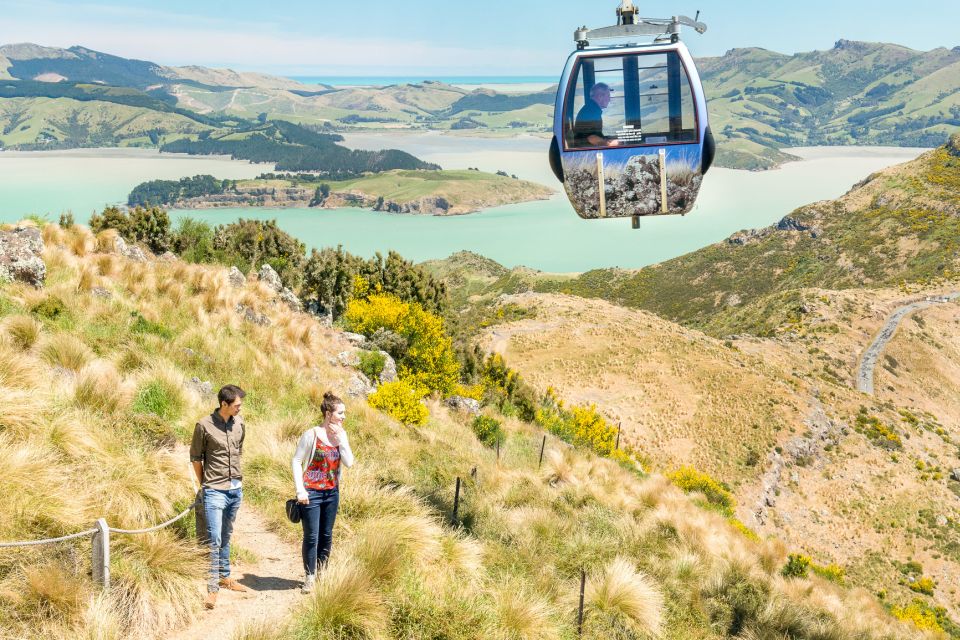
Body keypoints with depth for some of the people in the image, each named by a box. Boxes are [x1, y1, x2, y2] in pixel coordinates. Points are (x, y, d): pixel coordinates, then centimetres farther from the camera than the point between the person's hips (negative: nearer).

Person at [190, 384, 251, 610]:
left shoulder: (239, 423, 3)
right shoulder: (204, 425, -12)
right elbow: (196, 457, -2)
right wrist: (204, 485, 5)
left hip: (236, 489, 5)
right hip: (215, 491, -5)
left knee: (226, 537, 18)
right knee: (214, 540, -9)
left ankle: (225, 577, 30)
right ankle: (212, 589, -6)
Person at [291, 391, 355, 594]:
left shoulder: (341, 435, 3)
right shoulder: (312, 435, -13)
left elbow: (349, 462, -5)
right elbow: (296, 461, -10)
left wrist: (340, 439, -13)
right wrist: (300, 490, -14)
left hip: (332, 493, 5)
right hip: (312, 493, -5)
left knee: (326, 536, 14)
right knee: (311, 537, 1)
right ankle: (309, 578, 14)